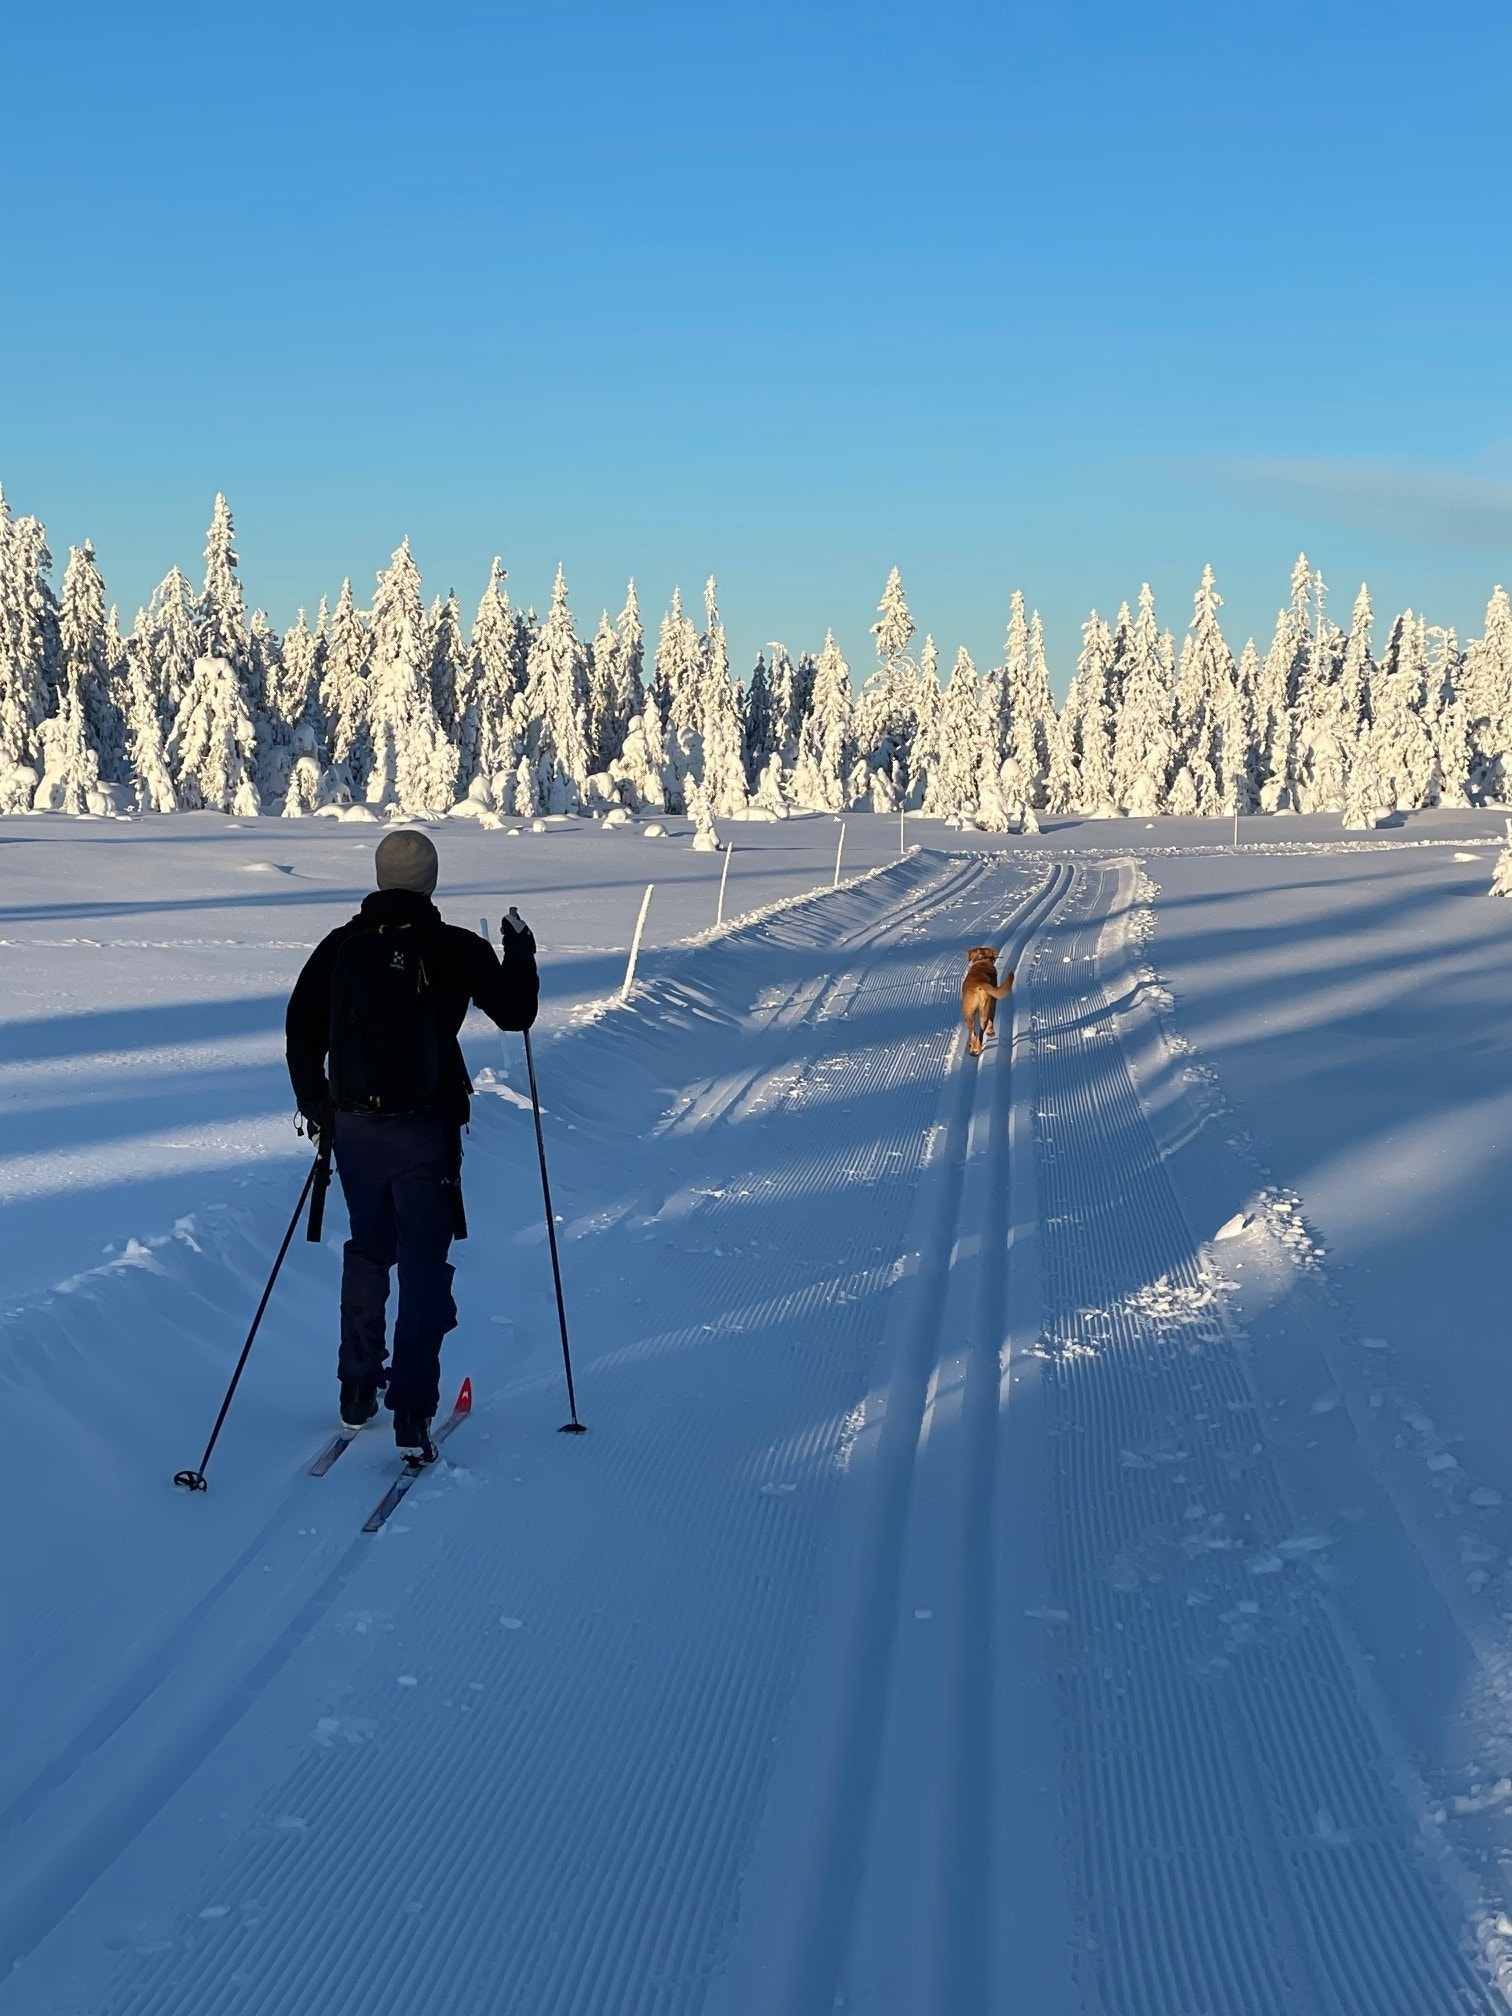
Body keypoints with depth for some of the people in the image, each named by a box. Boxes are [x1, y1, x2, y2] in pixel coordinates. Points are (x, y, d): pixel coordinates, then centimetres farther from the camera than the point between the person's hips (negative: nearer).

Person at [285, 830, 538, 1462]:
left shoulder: (341, 945, 2)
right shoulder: (456, 948, -6)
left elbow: (301, 1027, 4)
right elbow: (516, 1013, 2)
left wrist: (315, 1106, 16)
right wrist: (520, 953, 19)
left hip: (353, 1125, 3)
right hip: (425, 1130, -3)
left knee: (367, 1252, 22)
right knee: (424, 1267, 0)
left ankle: (357, 1390, 29)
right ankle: (411, 1415, -7)